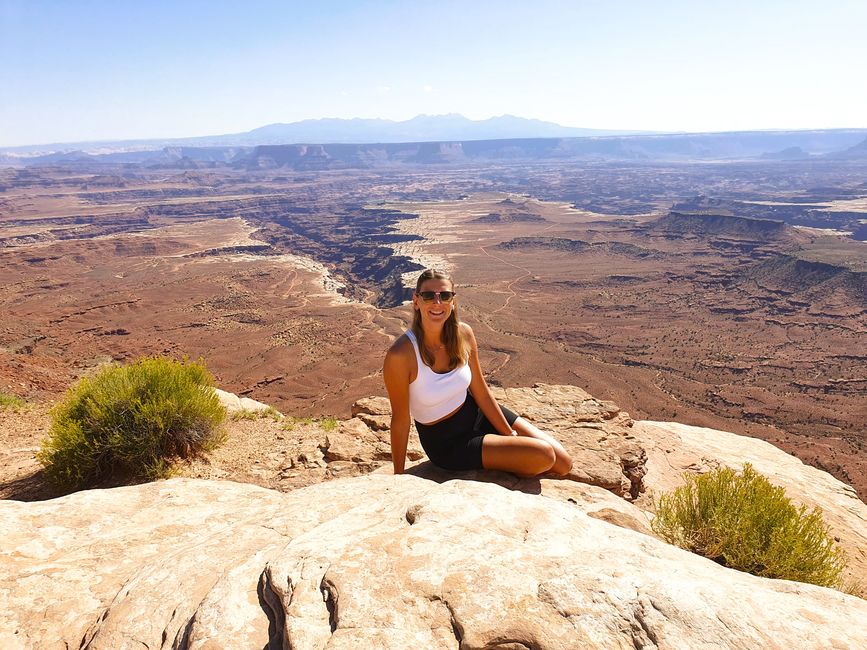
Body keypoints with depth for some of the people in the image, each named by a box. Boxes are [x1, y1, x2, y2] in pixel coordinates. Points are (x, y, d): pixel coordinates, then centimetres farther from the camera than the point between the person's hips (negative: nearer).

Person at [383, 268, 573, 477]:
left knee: (563, 463, 3)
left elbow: (481, 392, -2)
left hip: (478, 414, 5)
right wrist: (399, 476, -8)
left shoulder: (463, 334, -11)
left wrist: (511, 435, 1)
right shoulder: (400, 355, -27)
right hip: (446, 443, -5)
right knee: (544, 457, -15)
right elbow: (400, 419, -17)